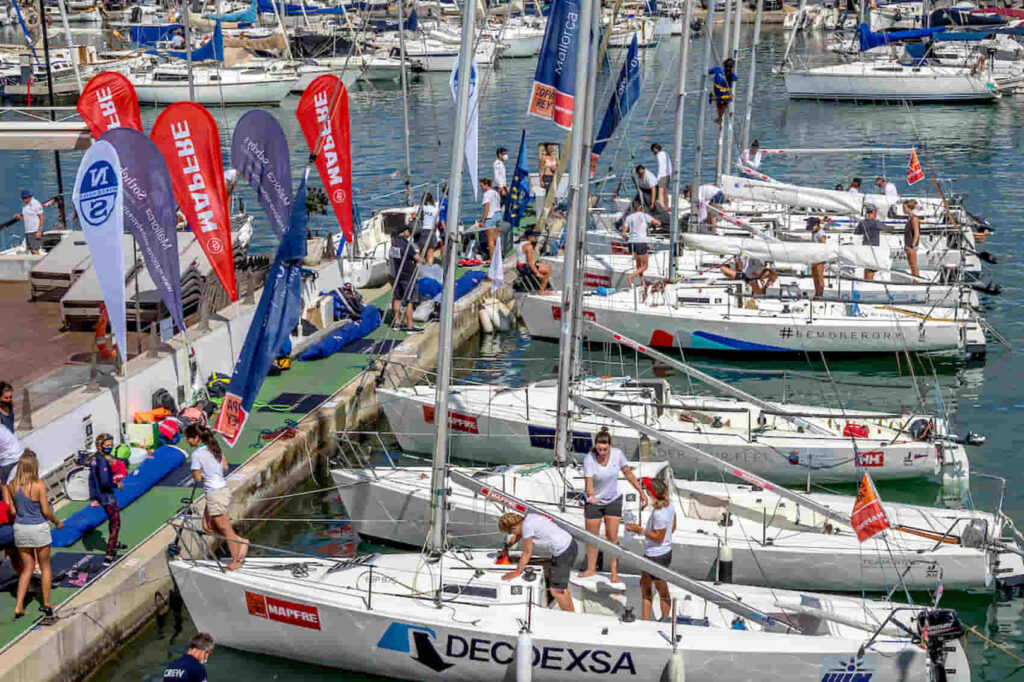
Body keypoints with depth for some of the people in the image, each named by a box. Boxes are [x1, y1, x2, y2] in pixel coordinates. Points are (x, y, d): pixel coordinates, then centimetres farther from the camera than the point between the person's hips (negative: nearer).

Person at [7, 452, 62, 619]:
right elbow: (46, 511, -13)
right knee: (45, 567, 16)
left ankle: (19, 606, 7)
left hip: (20, 528, 4)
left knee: (27, 568, 15)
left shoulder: (12, 485, -6)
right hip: (38, 529, -4)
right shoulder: (39, 485, -17)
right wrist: (57, 522, 4)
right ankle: (46, 604, 21)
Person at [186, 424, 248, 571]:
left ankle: (235, 561, 11)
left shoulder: (197, 454, -16)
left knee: (225, 529, 2)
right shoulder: (214, 447, 8)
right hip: (222, 489, 8)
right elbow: (225, 467, 14)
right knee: (208, 526, 16)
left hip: (214, 494, -8)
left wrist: (195, 472, 5)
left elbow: (197, 478, -13)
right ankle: (240, 541, 17)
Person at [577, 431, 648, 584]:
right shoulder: (589, 458, -24)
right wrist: (591, 495, -52)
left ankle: (614, 572, 5)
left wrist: (641, 492, -1)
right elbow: (588, 482, -32)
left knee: (612, 536, -2)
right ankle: (591, 568, 27)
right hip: (594, 502, -1)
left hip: (613, 500, 1)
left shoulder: (617, 454, -16)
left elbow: (628, 474, -3)